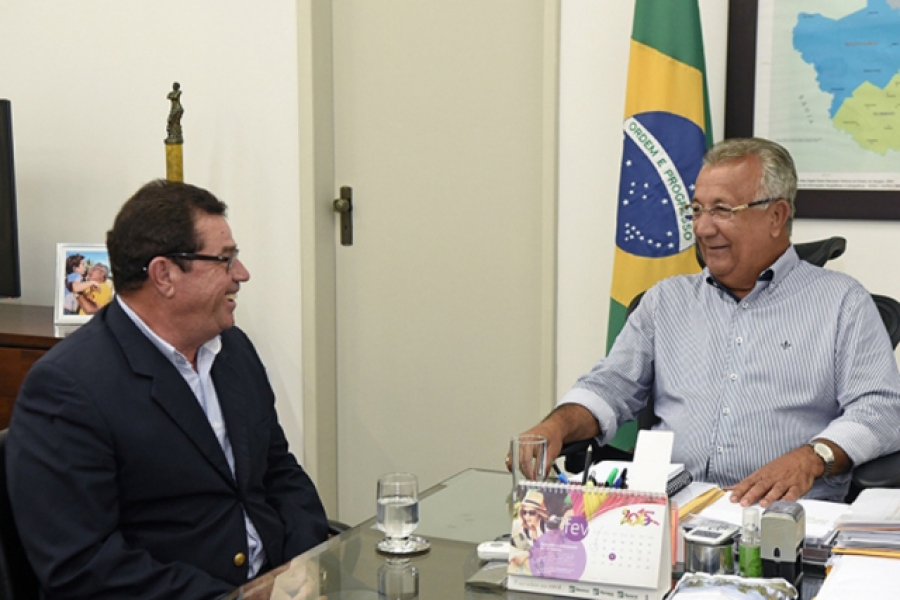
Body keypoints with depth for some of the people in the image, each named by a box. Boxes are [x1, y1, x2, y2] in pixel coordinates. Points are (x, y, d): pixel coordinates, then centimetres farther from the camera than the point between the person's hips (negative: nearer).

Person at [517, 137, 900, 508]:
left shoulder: (842, 302, 11)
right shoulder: (667, 299, 22)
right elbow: (612, 385, 16)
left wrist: (813, 458, -18)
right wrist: (557, 426, -6)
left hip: (783, 514, -1)